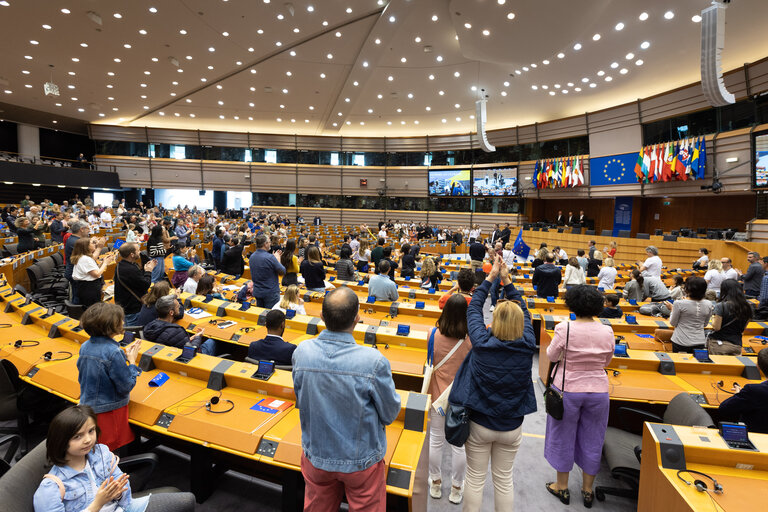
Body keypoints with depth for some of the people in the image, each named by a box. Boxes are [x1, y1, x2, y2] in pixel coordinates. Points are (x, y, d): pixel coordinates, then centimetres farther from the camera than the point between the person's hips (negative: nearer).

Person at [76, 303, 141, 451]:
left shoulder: (85, 346, -2)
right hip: (109, 411, -7)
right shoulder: (113, 352, -26)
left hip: (87, 407, 7)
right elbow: (126, 387, -20)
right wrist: (131, 361, -8)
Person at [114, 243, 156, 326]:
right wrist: (148, 271, -7)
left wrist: (145, 270, 4)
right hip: (133, 310, -10)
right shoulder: (130, 270, -29)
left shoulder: (120, 266, 5)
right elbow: (146, 285, -21)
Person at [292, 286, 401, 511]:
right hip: (361, 461, -3)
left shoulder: (301, 352, -19)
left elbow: (301, 402, -1)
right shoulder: (374, 362, -30)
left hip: (316, 457, 3)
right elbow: (390, 414, -14)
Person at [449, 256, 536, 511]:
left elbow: (474, 308, -9)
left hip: (479, 424, -2)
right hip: (511, 427, 2)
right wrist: (506, 280, 0)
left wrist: (491, 277, -2)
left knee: (475, 478, 16)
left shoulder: (482, 343, -23)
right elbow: (523, 311, -2)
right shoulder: (527, 346, -18)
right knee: (504, 478, 22)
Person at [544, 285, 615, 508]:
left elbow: (552, 356, -9)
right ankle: (587, 490, 34)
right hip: (598, 391, 3)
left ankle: (562, 487, 31)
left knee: (563, 438, 15)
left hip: (568, 390, -3)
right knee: (592, 440, 19)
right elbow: (606, 361, 4)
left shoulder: (564, 328, -20)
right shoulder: (607, 331, -9)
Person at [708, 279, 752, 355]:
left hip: (718, 344, -5)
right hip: (736, 345, 5)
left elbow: (716, 327, -14)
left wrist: (713, 316, 2)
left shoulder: (721, 306, -15)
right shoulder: (747, 307, 2)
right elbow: (742, 329, 10)